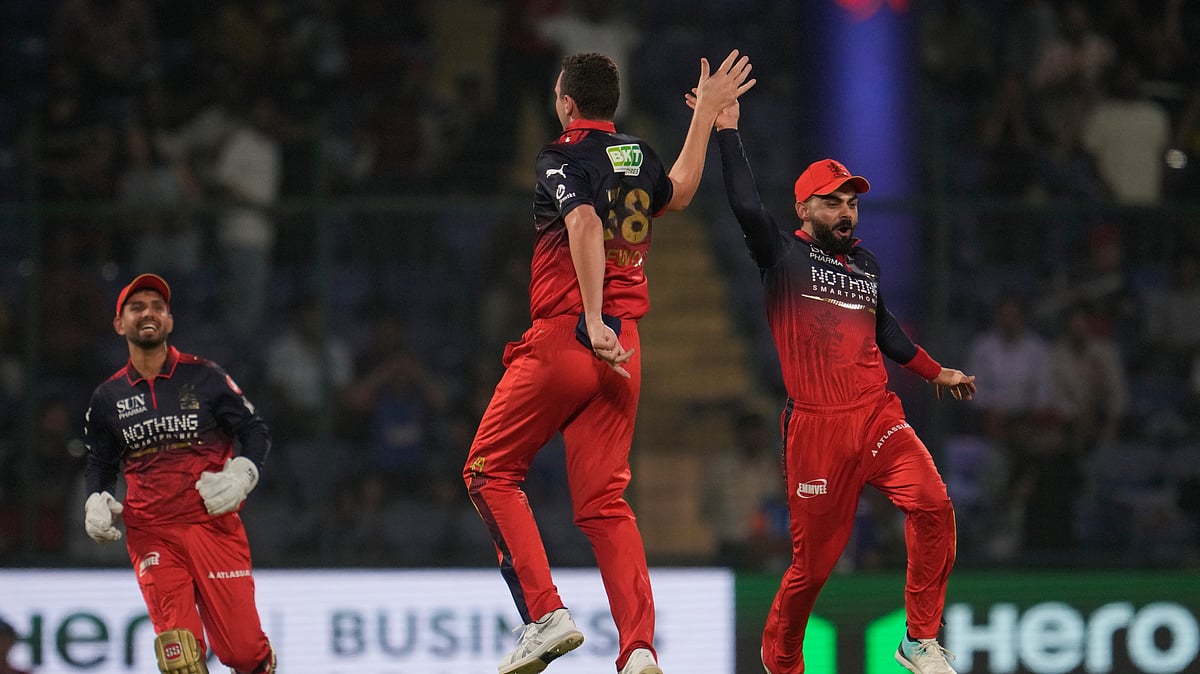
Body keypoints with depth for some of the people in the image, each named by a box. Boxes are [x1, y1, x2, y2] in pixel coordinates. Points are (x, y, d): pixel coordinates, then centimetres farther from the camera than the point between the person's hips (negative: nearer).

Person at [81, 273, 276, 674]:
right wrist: (97, 502, 3)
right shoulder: (108, 397, 9)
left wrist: (242, 474, -14)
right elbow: (100, 463, 22)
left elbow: (256, 431, 4)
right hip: (151, 533, 1)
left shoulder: (204, 377, 1)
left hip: (214, 524, -1)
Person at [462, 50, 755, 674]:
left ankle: (545, 614, -5)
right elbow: (677, 193, 37)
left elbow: (584, 224, -27)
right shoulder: (637, 155, 13)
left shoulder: (564, 158, -8)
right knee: (605, 502, 6)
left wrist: (592, 322, -33)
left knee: (490, 472, 8)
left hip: (564, 339, -6)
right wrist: (706, 114, 46)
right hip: (622, 350, 6)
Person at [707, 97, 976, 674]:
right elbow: (745, 206, -13)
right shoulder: (784, 255, 3)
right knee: (814, 559, 0)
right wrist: (726, 130, -15)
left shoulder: (865, 264, 19)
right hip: (816, 427, -4)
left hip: (878, 417, 4)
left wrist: (935, 372, 36)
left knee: (932, 506, -20)